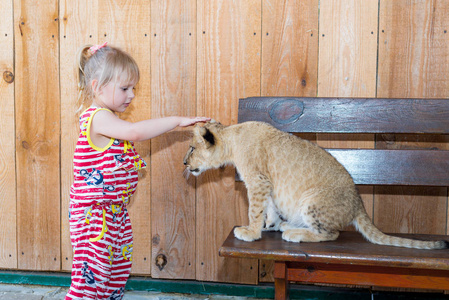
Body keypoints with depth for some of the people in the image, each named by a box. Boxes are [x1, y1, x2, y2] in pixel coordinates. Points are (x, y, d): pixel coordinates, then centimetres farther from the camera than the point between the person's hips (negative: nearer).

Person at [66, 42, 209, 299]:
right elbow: (134, 132, -35)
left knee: (117, 269, 16)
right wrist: (178, 121, -31)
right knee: (92, 272, -6)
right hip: (94, 213, -10)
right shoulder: (98, 117, -19)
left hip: (114, 210, 10)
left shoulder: (108, 120, 13)